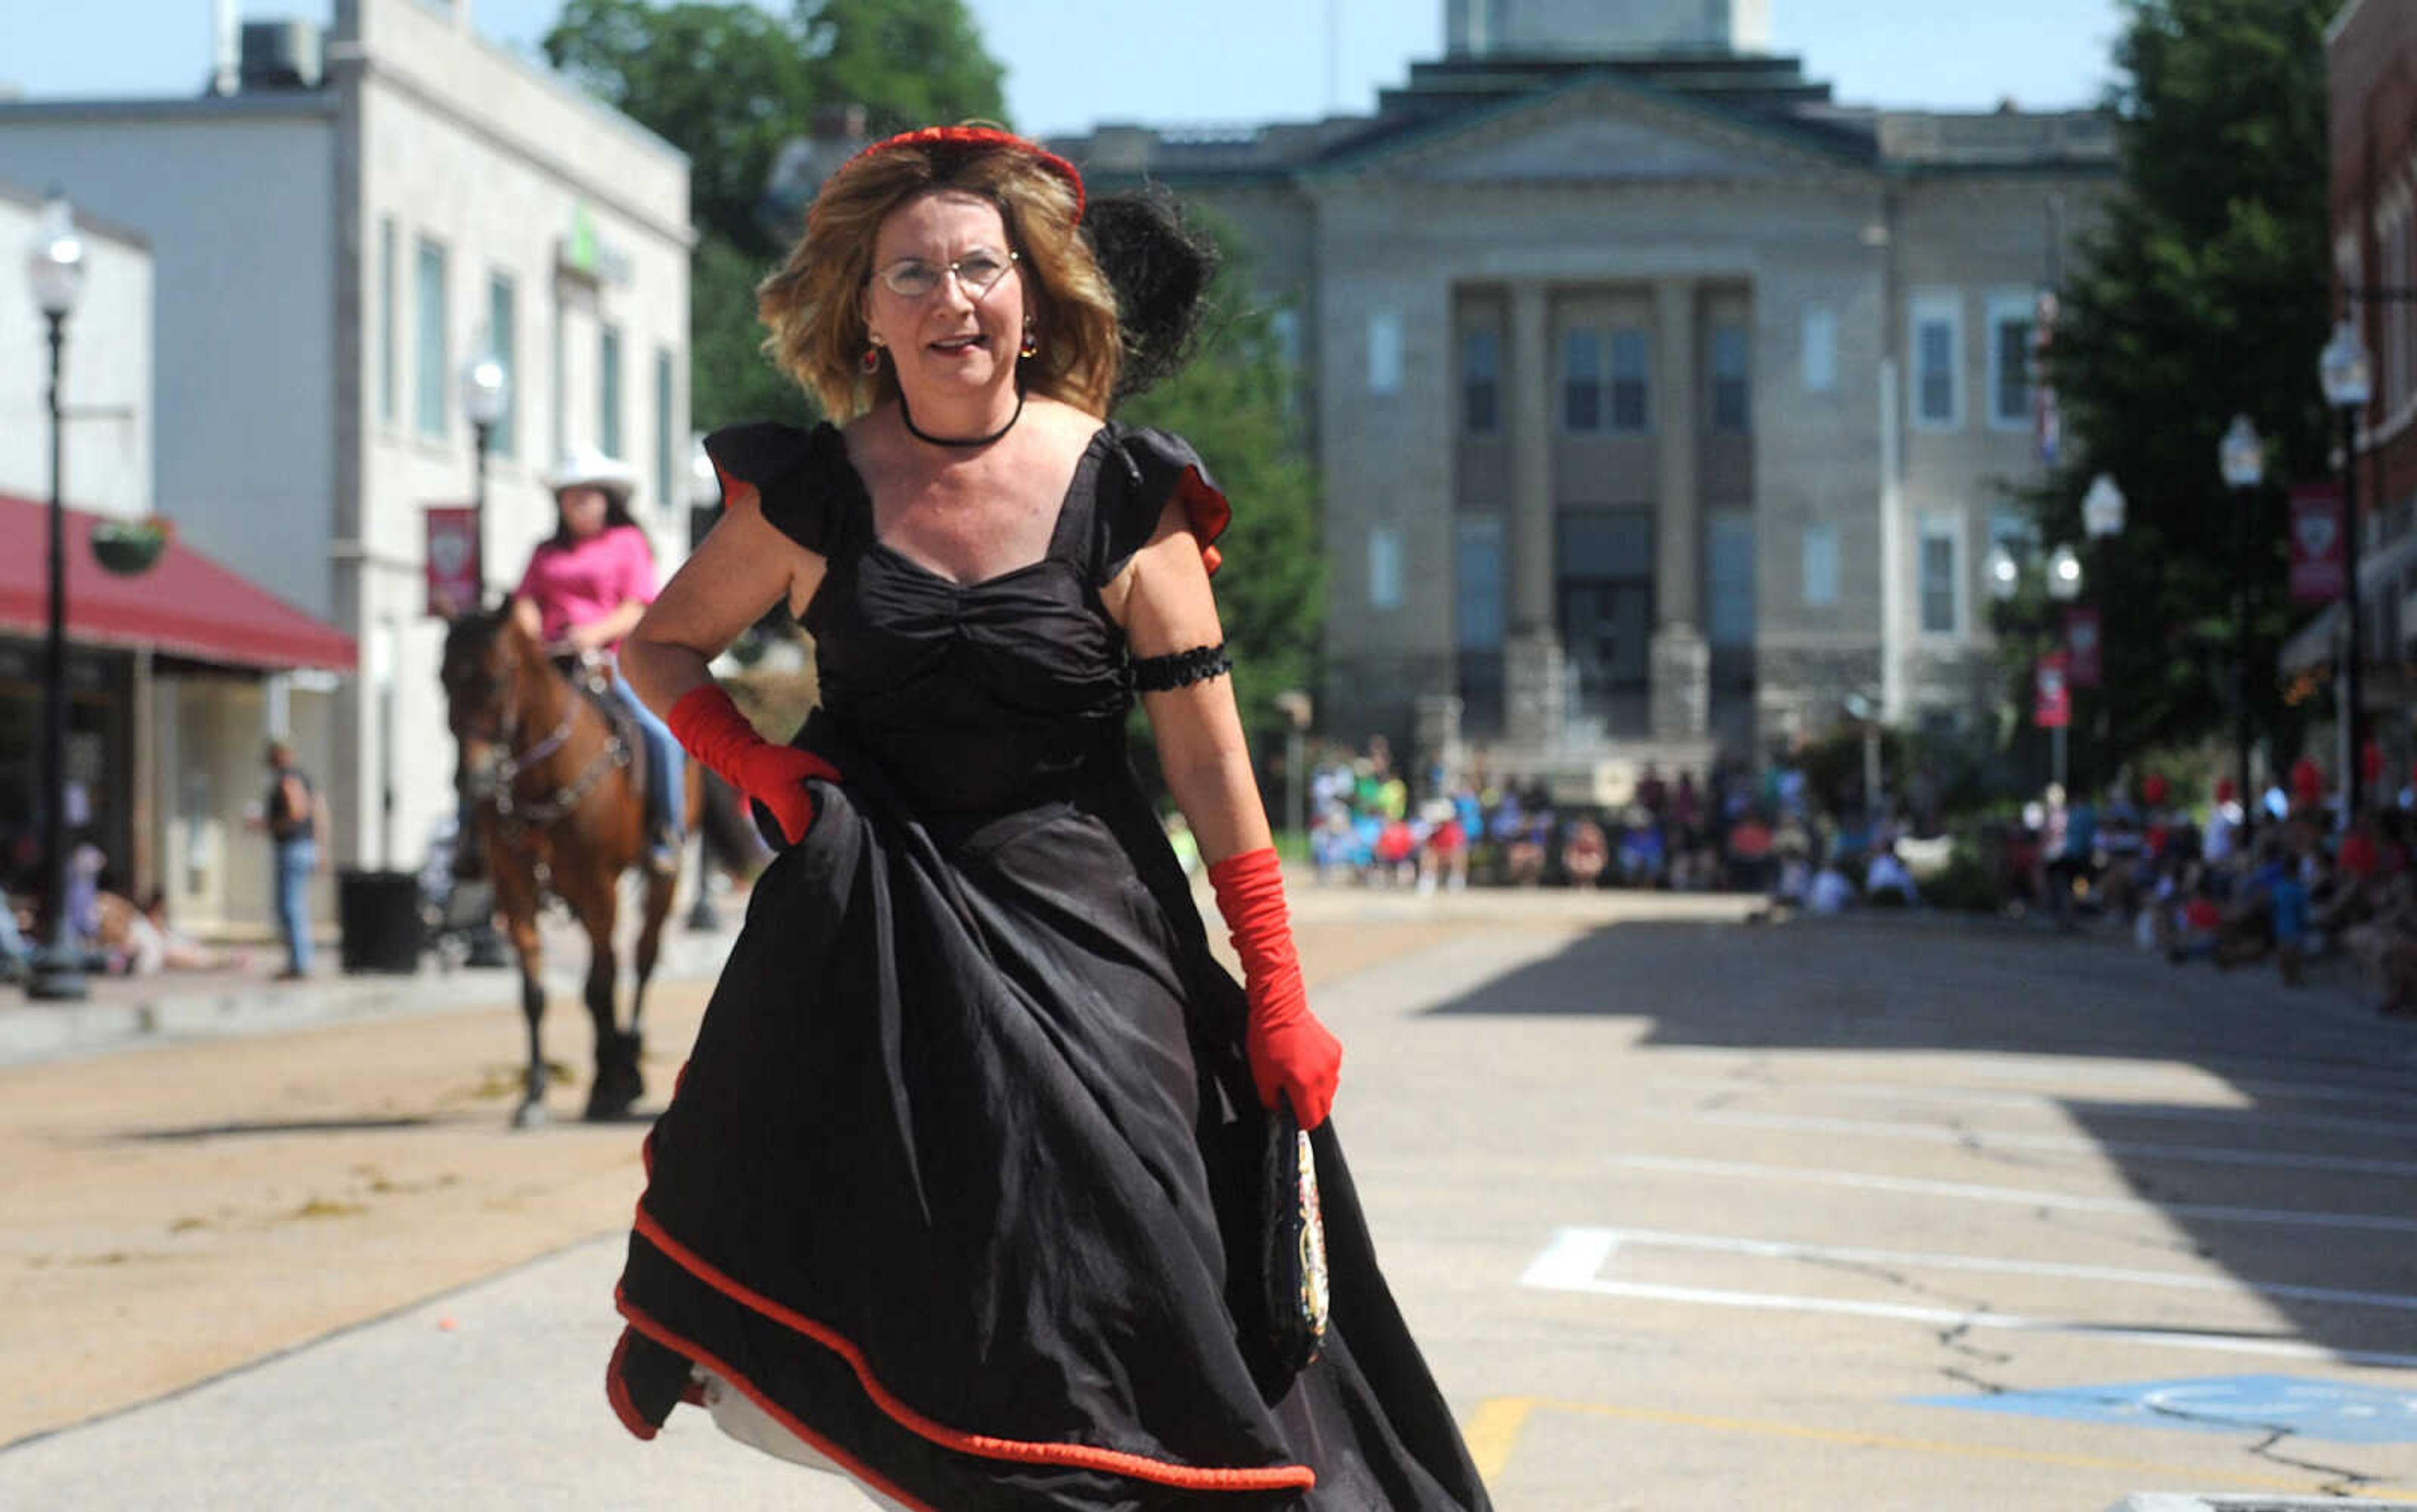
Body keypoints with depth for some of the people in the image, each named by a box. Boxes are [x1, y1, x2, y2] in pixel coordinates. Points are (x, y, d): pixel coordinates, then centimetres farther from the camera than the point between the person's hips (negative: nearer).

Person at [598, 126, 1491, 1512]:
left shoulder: (1121, 498, -5)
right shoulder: (813, 493, 0)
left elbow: (1213, 765, -3)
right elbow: (662, 645, 16)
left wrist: (1278, 997, -5)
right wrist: (754, 764, -4)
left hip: (1082, 940, -1)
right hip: (873, 953, 2)